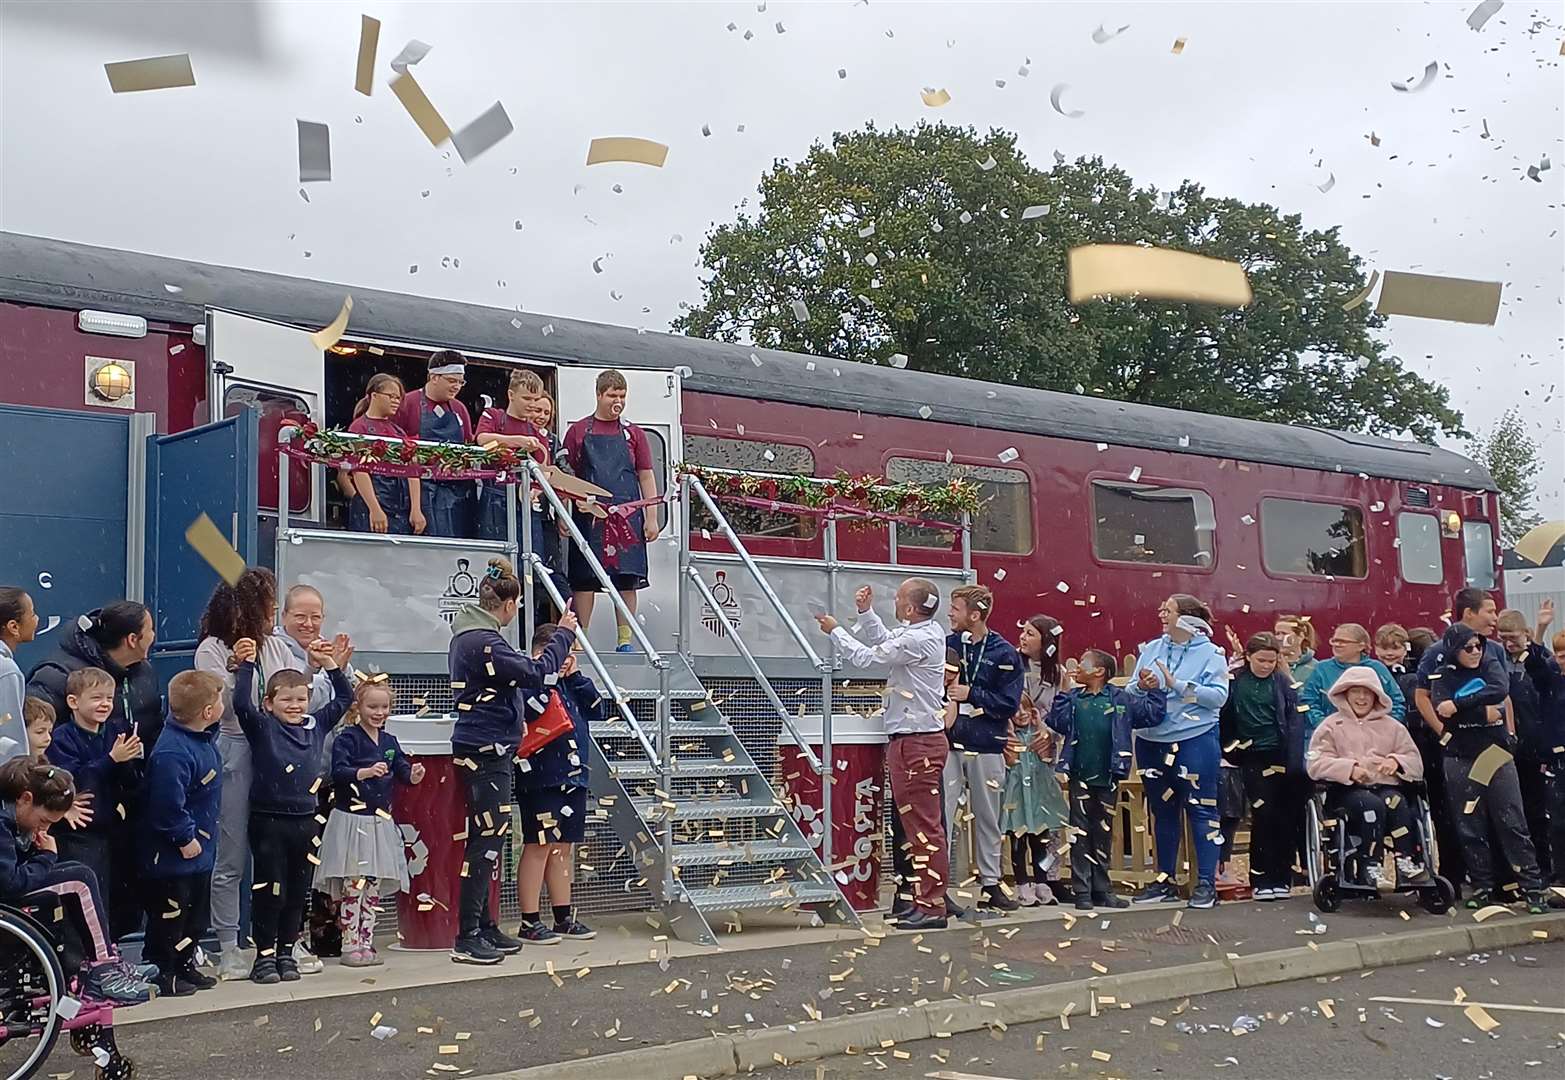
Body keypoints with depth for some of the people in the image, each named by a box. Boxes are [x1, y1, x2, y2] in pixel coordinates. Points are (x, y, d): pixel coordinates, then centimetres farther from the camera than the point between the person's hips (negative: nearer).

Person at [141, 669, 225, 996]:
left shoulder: (203, 739, 3)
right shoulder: (172, 753, -27)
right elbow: (168, 804, -29)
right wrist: (185, 838, -20)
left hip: (199, 850, 10)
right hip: (173, 855, -10)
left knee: (197, 913, 19)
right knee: (169, 915, 2)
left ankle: (185, 966, 32)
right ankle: (160, 975, 14)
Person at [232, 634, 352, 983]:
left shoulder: (316, 725, 9)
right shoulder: (262, 727, -3)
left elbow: (344, 698, 15)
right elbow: (241, 704, -19)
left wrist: (330, 663, 8)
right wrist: (246, 665, -20)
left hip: (305, 820, 4)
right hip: (268, 820, -4)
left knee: (298, 892, 11)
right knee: (270, 891, 0)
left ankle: (286, 952, 23)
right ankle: (264, 955, 11)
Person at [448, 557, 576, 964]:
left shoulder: (470, 635, 15)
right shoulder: (483, 641, -18)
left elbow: (516, 684, 21)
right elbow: (533, 673, -19)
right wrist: (563, 635, -9)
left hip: (482, 750, 11)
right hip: (486, 751, -11)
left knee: (487, 839, 15)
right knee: (488, 839, -7)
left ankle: (484, 927, 23)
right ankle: (466, 939, -4)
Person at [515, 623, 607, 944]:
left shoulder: (568, 685, 17)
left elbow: (599, 710, 12)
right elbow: (534, 705, -29)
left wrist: (575, 675, 5)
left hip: (572, 779, 8)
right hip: (541, 780, -8)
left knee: (564, 847, 13)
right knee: (539, 846, -4)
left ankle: (563, 918, 22)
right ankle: (530, 923, 2)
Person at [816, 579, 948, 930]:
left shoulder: (917, 640, -19)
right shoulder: (927, 631, 11)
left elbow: (866, 657, -13)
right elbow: (883, 642, 27)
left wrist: (835, 630, 2)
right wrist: (865, 612, 17)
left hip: (918, 743, -10)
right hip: (910, 740, 10)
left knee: (924, 825, -7)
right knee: (914, 824, 14)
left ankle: (932, 906, -4)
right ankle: (923, 900, 20)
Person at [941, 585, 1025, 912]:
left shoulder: (1004, 654, -3)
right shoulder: (946, 645, 3)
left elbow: (1010, 704, -7)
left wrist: (971, 695, -12)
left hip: (987, 746, -1)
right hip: (948, 742, 1)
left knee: (988, 818, 11)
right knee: (941, 814, -4)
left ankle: (990, 884, 23)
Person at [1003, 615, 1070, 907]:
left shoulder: (1058, 673, 5)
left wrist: (1048, 732, -9)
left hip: (1043, 752, 3)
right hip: (1015, 749, -2)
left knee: (1041, 821, 7)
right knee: (1018, 822, -2)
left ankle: (1041, 882, 15)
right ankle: (1023, 885, 4)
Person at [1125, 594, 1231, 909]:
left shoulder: (1210, 653, -3)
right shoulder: (1150, 649, 10)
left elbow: (1218, 695, -14)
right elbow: (1130, 692, 7)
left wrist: (1177, 685, -19)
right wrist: (1142, 686, -14)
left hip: (1195, 739, -5)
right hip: (1151, 741, 5)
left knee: (1200, 809, 0)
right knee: (1162, 810, 13)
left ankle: (1206, 883, 7)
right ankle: (1164, 880, 23)